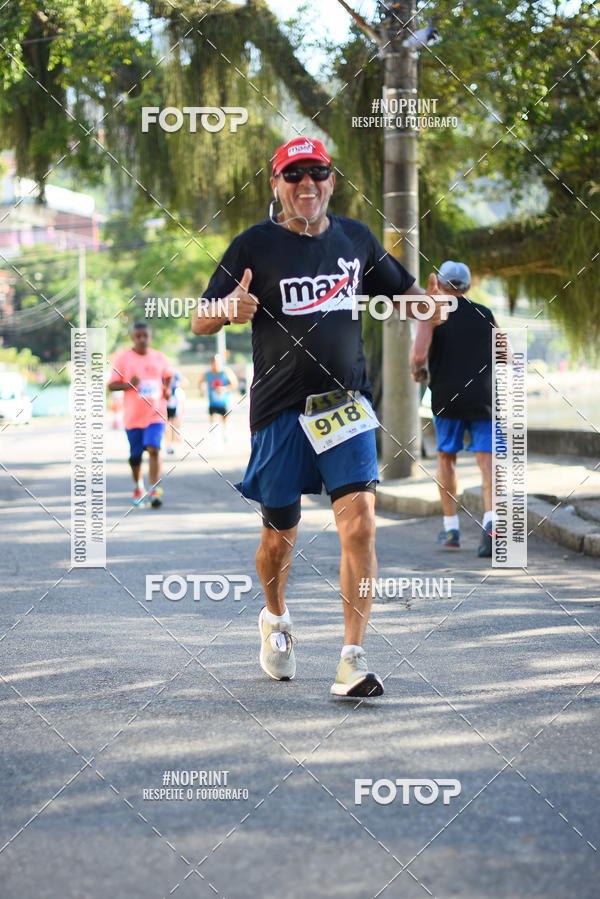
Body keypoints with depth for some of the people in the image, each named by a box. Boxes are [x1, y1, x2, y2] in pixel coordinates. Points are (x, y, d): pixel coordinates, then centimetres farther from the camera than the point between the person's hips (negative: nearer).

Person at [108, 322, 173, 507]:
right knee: (135, 456, 9)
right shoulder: (122, 358, -2)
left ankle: (155, 490, -16)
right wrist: (128, 385, -20)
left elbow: (169, 375, 24)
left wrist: (168, 389, 5)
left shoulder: (159, 358, 5)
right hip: (133, 416, 0)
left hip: (156, 414, 0)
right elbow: (112, 385, -2)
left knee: (153, 449, -18)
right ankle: (138, 488, 33)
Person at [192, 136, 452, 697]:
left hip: (345, 405, 1)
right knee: (280, 535, 10)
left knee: (359, 523, -16)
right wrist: (231, 308, -24)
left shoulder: (355, 239, 9)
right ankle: (275, 620, 42)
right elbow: (199, 322, -1)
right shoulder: (255, 245, -1)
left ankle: (352, 660, -15)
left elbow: (399, 290, 24)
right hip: (279, 411, -1)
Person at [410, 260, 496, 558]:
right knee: (487, 462, -4)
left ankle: (451, 528, 18)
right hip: (484, 398, 2)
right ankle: (491, 522, -27)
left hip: (447, 398, -1)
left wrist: (417, 370, 8)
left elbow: (419, 355, -13)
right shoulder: (485, 315, 12)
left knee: (446, 458, 17)